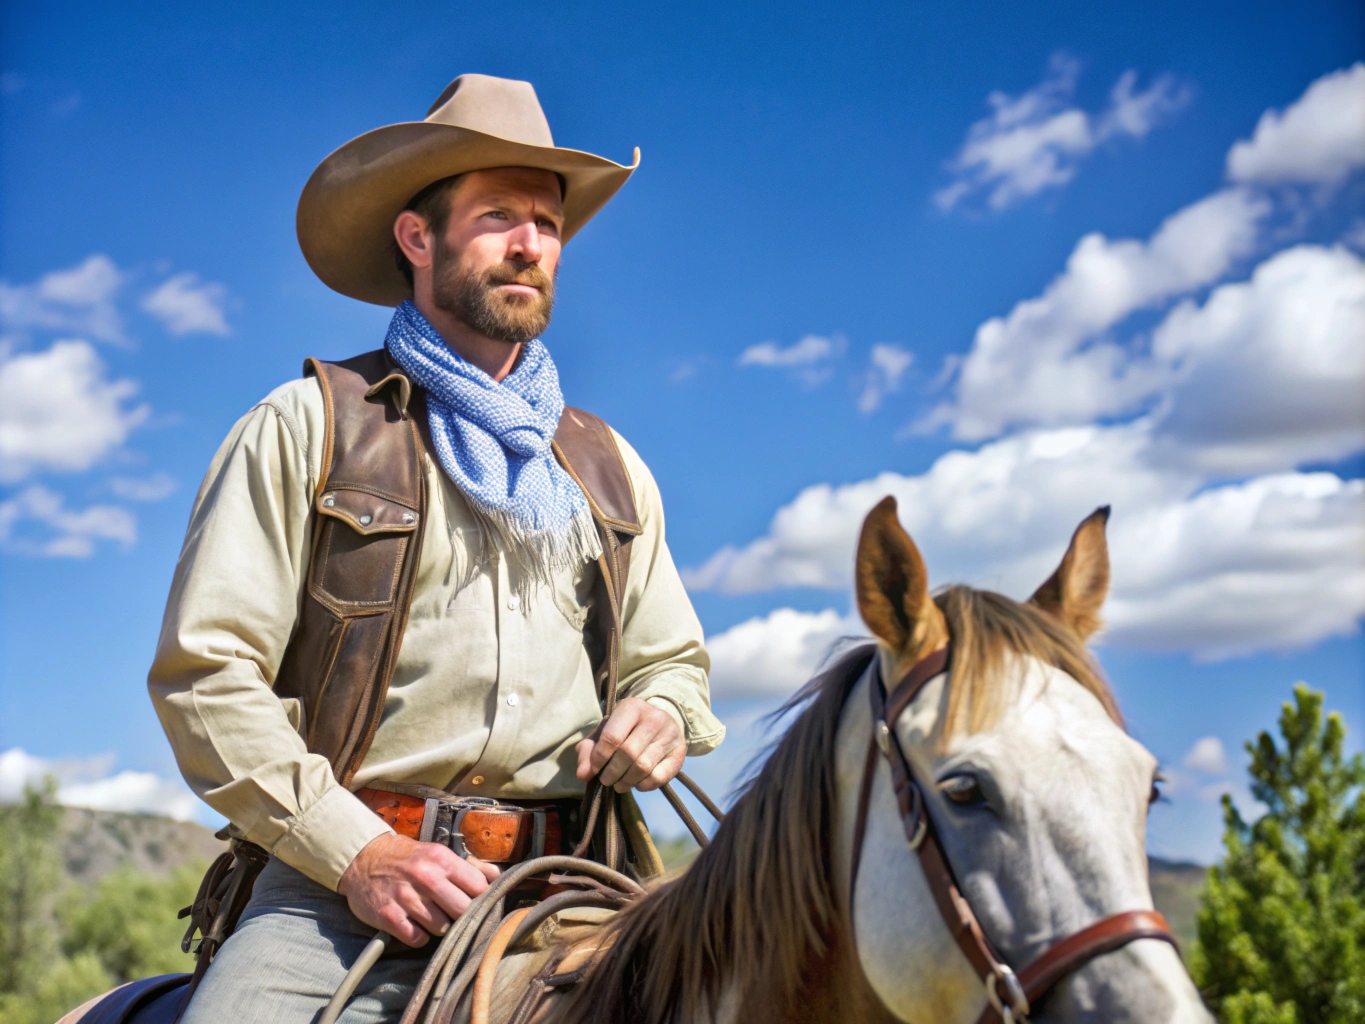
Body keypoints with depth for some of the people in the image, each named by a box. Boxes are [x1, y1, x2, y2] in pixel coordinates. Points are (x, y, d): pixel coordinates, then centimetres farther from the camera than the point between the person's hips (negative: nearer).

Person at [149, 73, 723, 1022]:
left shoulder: (609, 467, 20)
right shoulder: (307, 427, 6)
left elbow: (672, 657, 28)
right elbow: (202, 668, -1)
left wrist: (662, 713, 3)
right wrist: (355, 852, -11)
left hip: (565, 896, 3)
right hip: (342, 885, -3)